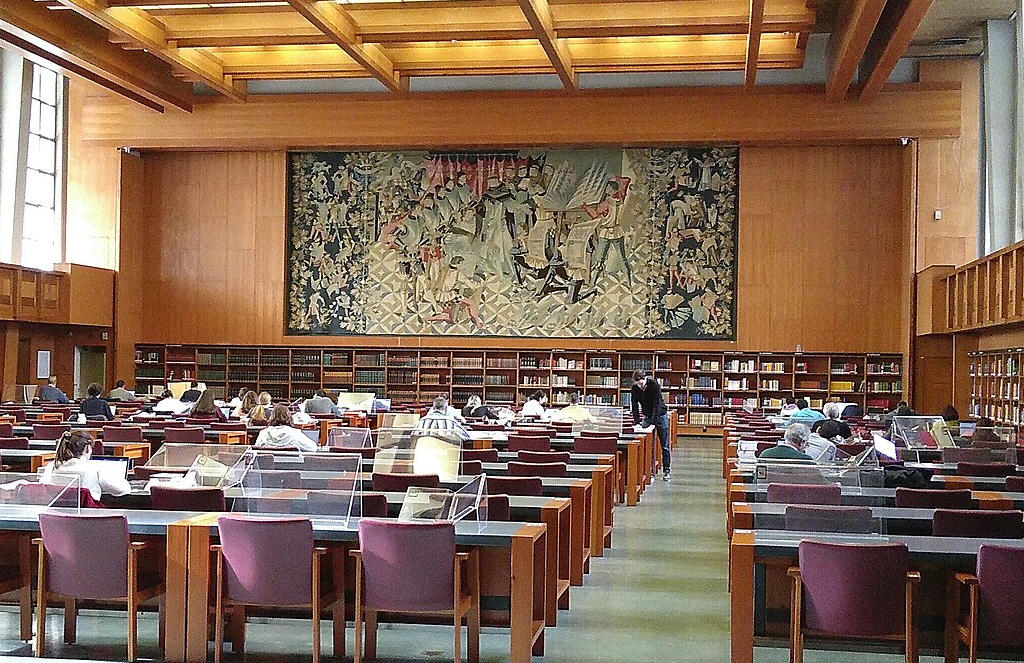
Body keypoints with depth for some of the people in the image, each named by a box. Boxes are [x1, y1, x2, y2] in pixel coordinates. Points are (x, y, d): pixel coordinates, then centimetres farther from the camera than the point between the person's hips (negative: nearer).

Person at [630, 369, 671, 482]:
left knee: (664, 446, -3)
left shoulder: (654, 384, -23)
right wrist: (637, 420, -15)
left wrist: (652, 421, -30)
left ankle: (667, 471, 2)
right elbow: (635, 405, -4)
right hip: (647, 416, 4)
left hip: (660, 415, -4)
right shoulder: (634, 389, -10)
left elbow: (657, 404, -25)